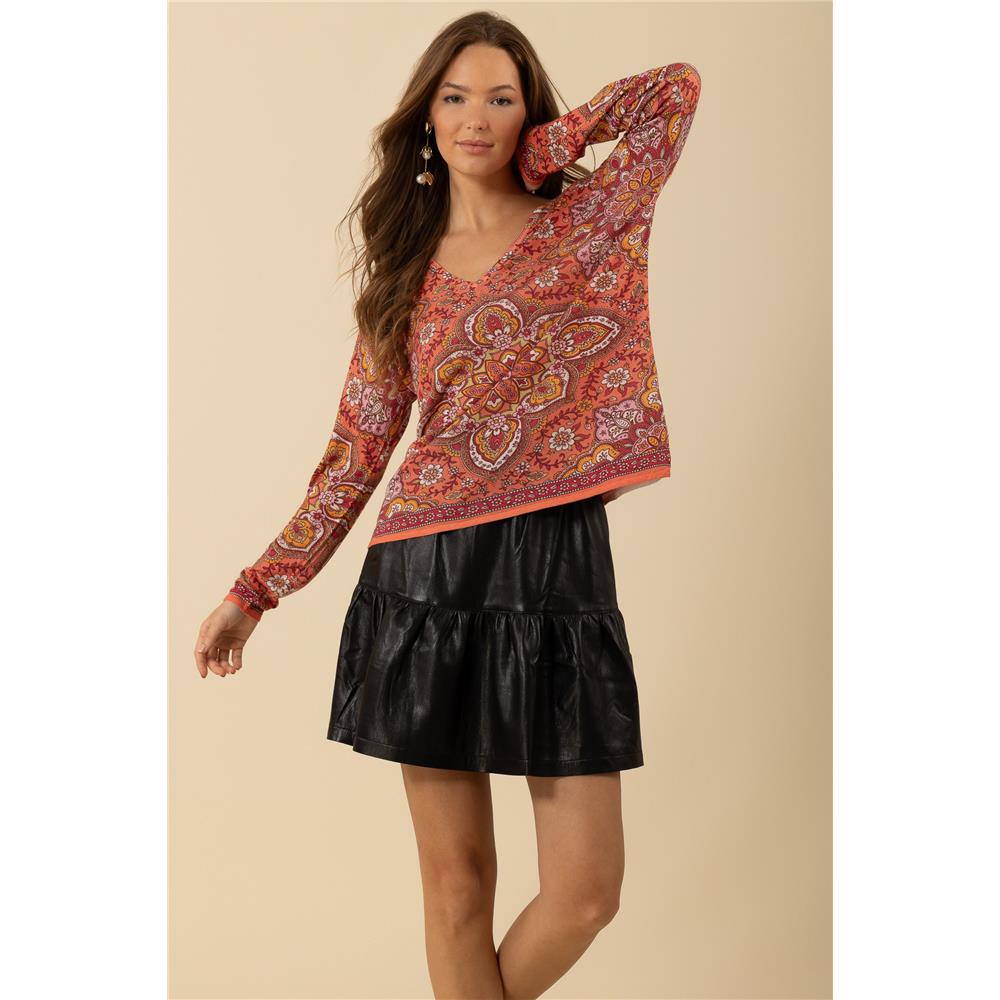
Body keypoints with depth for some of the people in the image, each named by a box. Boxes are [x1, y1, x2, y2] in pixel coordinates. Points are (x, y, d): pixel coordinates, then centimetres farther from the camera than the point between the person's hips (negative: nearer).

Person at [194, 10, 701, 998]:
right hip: (426, 575, 1)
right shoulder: (406, 270, 11)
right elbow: (358, 449, 11)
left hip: (557, 570, -1)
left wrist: (546, 146, 5)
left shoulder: (588, 223, 7)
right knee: (456, 883, 6)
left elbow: (678, 90, -4)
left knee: (586, 891, 2)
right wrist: (256, 590, 9)